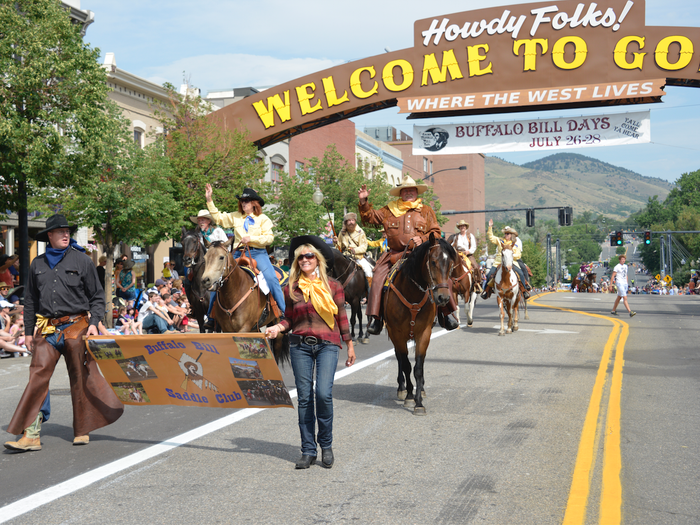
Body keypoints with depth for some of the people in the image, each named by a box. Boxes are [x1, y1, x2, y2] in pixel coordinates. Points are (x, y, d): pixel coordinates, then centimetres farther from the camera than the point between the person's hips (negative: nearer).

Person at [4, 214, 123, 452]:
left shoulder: (81, 260, 3)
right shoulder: (37, 264, 12)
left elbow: (97, 296, 4)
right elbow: (30, 301, 18)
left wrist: (93, 323, -7)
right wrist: (28, 331, 14)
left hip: (76, 327, -2)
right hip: (47, 330, 2)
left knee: (81, 379, 3)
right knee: (38, 377, -8)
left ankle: (82, 430, 16)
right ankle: (31, 435, -7)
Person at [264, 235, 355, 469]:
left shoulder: (333, 286, 4)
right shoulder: (291, 288, 5)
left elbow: (341, 317, 9)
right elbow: (289, 318, 12)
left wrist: (350, 345, 12)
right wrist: (278, 328, -9)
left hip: (327, 345, -2)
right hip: (300, 345, 2)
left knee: (324, 393, -14)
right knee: (304, 397, 3)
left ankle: (326, 445, 6)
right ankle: (308, 450, 13)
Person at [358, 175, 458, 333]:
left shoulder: (426, 210, 14)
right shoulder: (389, 210, 15)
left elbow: (436, 232, 10)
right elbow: (370, 218, 17)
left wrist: (423, 239, -9)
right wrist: (364, 202, 2)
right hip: (395, 254, 1)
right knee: (377, 280, -19)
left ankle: (446, 314, -1)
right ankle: (375, 318, -14)